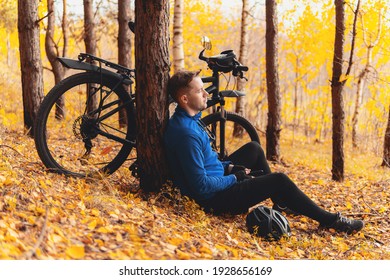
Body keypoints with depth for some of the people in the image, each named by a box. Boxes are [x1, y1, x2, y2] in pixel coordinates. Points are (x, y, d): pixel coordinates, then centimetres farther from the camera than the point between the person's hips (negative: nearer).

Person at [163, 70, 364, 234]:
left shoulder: (188, 120, 2)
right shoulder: (186, 133, -29)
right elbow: (202, 186, -30)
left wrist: (228, 167, 6)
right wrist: (234, 178, -15)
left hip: (217, 179, 11)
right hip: (214, 199, -11)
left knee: (253, 148, 22)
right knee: (279, 180, -12)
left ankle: (281, 202, 31)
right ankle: (329, 220, 4)